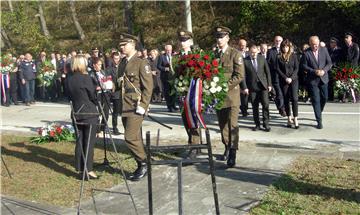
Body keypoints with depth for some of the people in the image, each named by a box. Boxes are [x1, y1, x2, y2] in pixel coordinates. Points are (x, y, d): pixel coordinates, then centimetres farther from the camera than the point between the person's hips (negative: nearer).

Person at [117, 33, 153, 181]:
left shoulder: (142, 63, -6)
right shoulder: (122, 63, 15)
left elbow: (148, 87, -11)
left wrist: (142, 106, -16)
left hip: (136, 107, -7)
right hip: (125, 107, 7)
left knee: (130, 138, -13)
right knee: (134, 139, 11)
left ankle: (144, 164, 4)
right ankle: (141, 167, 22)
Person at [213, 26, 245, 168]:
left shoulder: (235, 54, -3)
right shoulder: (212, 54, 10)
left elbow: (239, 75, -9)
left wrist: (225, 86, -17)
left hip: (231, 95, -4)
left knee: (232, 124, -7)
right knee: (222, 124, 12)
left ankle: (233, 153, -4)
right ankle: (227, 148, 26)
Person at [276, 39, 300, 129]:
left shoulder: (293, 56, 4)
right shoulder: (279, 57, 4)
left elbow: (296, 68, 1)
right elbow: (278, 69, 0)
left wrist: (291, 78, -12)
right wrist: (285, 78, -10)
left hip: (294, 79, -1)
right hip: (283, 81, 1)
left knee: (294, 98, -11)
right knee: (286, 99, 4)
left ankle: (295, 119, -7)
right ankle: (289, 119, 12)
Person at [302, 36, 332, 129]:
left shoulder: (324, 50, 2)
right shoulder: (306, 53, -7)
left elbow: (329, 63, 4)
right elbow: (304, 66, -5)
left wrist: (324, 70, -14)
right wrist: (314, 71, -18)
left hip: (323, 78, 3)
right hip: (312, 79, -3)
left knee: (324, 98, 11)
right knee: (316, 100, -4)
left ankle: (319, 113, 37)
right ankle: (319, 120, 2)